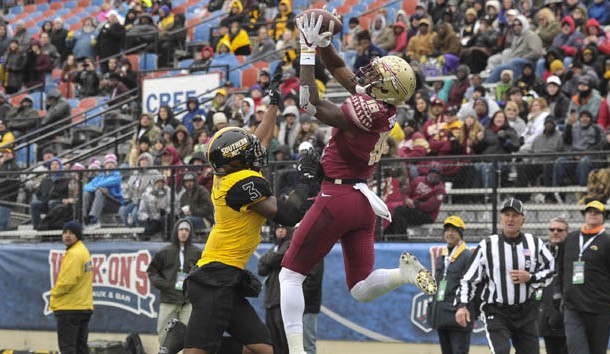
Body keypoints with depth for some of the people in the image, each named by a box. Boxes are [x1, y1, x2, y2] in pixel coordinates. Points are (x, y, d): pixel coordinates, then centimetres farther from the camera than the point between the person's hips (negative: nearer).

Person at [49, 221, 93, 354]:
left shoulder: (74, 254, -16)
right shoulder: (83, 251, 16)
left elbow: (67, 281, -22)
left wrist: (54, 293, -4)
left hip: (69, 309, -10)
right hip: (84, 307, 10)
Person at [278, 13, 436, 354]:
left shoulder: (366, 111, -21)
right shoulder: (386, 107, 4)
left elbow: (311, 105, -21)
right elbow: (341, 70, 15)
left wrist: (308, 52, -18)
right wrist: (323, 44, 4)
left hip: (338, 196, -8)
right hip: (364, 202, 8)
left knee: (290, 274, 4)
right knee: (362, 289, 12)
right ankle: (405, 272, -15)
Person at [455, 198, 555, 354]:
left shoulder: (534, 243, 2)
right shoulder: (487, 246, -5)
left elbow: (550, 270, 9)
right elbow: (469, 278, -4)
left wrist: (530, 278, -10)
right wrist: (462, 305, -17)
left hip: (526, 312, 3)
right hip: (496, 312, -3)